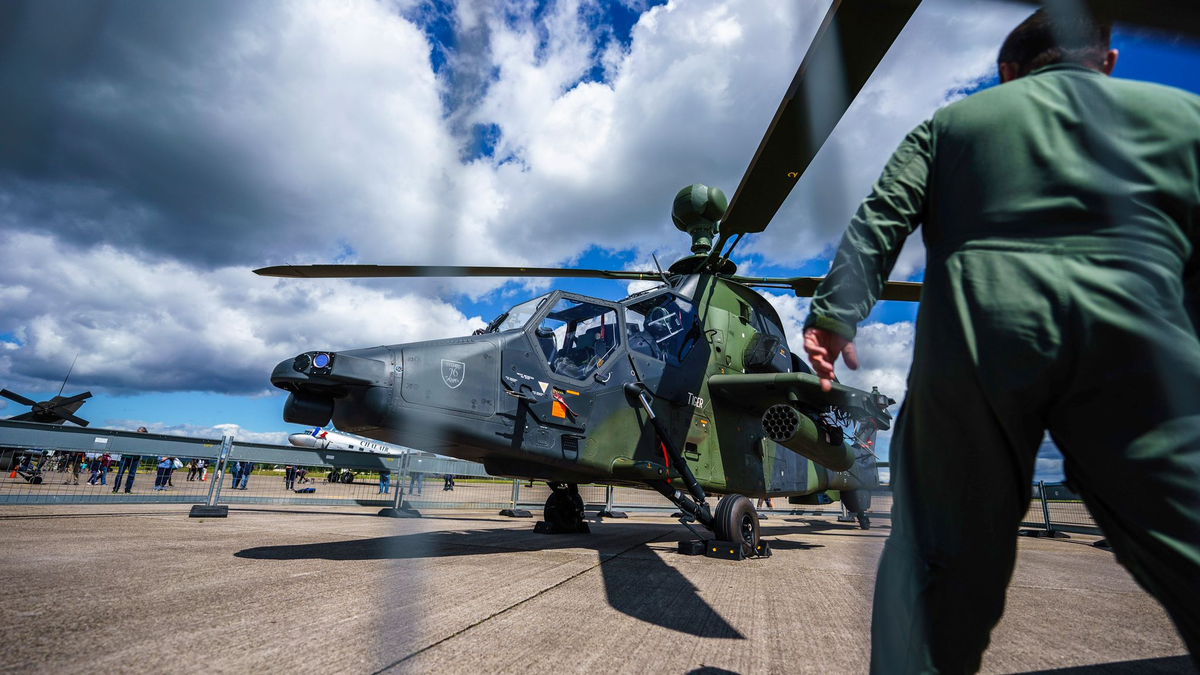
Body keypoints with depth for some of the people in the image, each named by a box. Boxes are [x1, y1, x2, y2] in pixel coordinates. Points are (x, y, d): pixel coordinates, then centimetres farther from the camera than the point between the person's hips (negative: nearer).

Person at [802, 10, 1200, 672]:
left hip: (970, 336, 1)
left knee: (942, 553, 7)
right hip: (1133, 330, 0)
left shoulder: (953, 120, 21)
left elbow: (880, 220, 5)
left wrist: (834, 312, -1)